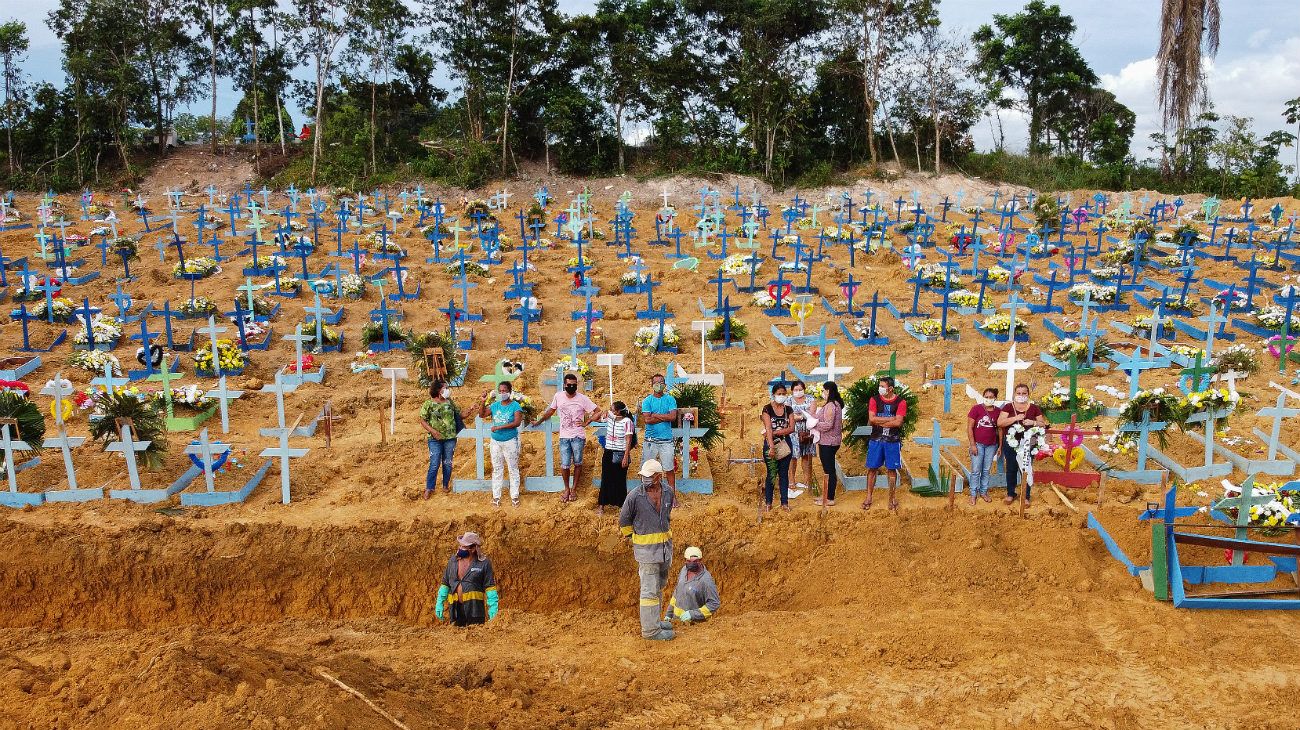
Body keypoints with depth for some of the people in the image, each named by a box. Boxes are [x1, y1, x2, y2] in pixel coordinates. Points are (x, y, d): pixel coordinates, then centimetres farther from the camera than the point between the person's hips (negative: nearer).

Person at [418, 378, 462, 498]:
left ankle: (446, 485, 25)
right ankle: (429, 488, 3)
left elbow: (459, 414, 14)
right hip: (435, 439, -3)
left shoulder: (449, 402, 7)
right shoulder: (428, 404, -5)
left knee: (447, 463, 10)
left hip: (450, 438, 3)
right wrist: (433, 431, -17)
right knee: (434, 464, -5)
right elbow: (423, 420, -5)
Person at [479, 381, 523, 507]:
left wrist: (499, 427, -22)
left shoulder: (515, 405, -8)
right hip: (496, 442, 4)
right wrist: (483, 402, -7)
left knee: (513, 469, 2)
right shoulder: (495, 405, 6)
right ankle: (496, 496, 14)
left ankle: (514, 496, 10)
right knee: (497, 469, 8)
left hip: (510, 441, -4)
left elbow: (517, 422, -19)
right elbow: (481, 415, 7)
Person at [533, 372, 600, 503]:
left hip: (578, 437, -1)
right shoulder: (558, 397, 0)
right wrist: (538, 421, 22)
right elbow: (551, 411, 17)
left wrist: (586, 423, -8)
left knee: (577, 463, 9)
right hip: (564, 437, 1)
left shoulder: (582, 399, -8)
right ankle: (566, 489, 20)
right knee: (565, 465, -1)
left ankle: (574, 489, 24)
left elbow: (598, 411, -4)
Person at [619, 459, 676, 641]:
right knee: (650, 590, -4)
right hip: (646, 549, -6)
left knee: (660, 585, 18)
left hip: (666, 545, 6)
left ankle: (654, 620, 32)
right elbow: (624, 520, -1)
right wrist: (632, 538, 7)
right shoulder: (635, 496, -17)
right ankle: (650, 630, 3)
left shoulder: (669, 492, -2)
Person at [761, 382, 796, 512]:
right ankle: (768, 502, 12)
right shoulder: (767, 409, -6)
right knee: (771, 473, 3)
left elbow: (792, 428, -4)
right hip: (770, 444, -3)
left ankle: (784, 502, 15)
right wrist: (771, 447, -26)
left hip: (785, 444, 3)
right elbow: (768, 428, -16)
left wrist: (775, 432, -16)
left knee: (784, 474, 8)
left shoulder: (788, 409, 6)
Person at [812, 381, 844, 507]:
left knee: (829, 470, -3)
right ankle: (826, 495, 27)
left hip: (828, 442, -10)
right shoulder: (836, 404, 12)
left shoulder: (830, 405, -19)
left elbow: (828, 425, -24)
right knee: (828, 469, 17)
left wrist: (814, 424, -13)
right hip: (832, 441, 10)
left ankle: (829, 499, 4)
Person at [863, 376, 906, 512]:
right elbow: (871, 419, -11)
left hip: (893, 441, -1)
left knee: (891, 470, 6)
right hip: (876, 439, 1)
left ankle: (892, 498, 18)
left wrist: (879, 422, -11)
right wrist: (891, 419, -12)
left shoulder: (900, 402, -4)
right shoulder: (874, 400, 0)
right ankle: (868, 497, 12)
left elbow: (898, 422, -14)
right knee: (872, 469, 3)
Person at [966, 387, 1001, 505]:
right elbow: (969, 427, -8)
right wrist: (972, 445, -12)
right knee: (976, 470, 1)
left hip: (991, 445, 3)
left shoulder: (998, 411, 1)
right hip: (978, 444, -3)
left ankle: (984, 491, 25)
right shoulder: (976, 408, -9)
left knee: (986, 470, 12)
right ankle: (973, 494, 12)